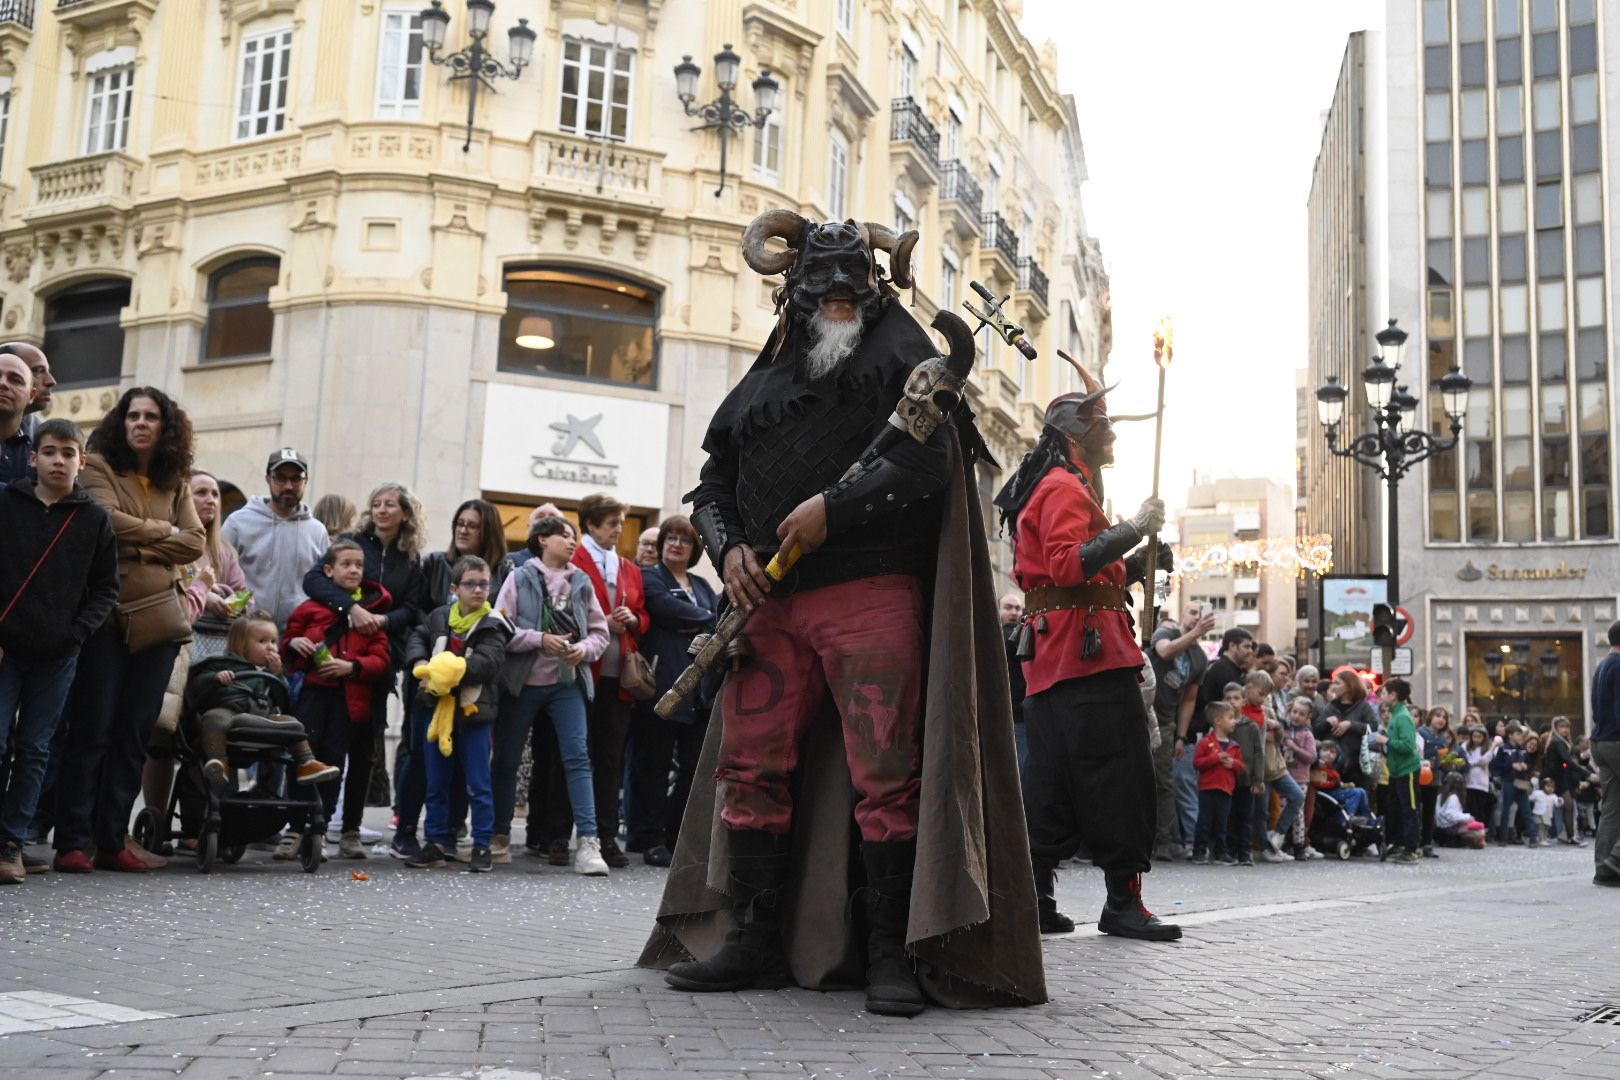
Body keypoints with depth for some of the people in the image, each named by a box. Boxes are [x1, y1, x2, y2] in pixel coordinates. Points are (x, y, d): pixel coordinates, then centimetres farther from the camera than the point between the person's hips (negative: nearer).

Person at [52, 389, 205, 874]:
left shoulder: (175, 483, 15)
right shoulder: (99, 467, 3)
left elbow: (194, 543, 3)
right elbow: (108, 521, -13)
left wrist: (139, 545, -8)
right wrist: (164, 531, -2)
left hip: (157, 616, 4)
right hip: (106, 613, -4)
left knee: (135, 732, 5)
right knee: (91, 727, -3)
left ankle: (112, 840, 11)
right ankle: (73, 841, 2)